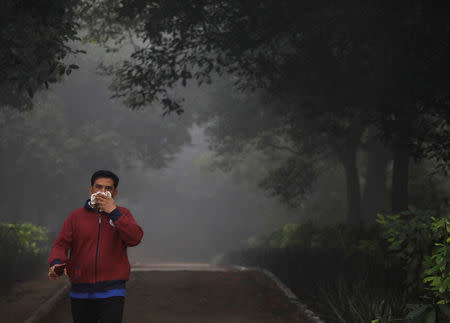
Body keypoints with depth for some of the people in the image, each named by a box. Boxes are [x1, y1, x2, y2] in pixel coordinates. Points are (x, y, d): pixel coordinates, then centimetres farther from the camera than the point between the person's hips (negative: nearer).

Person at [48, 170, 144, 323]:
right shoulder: (76, 216, 8)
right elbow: (60, 244, 1)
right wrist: (56, 263, -20)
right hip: (81, 293, 2)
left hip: (112, 292, -2)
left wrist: (113, 212, -14)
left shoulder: (122, 214, 7)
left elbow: (135, 238, -10)